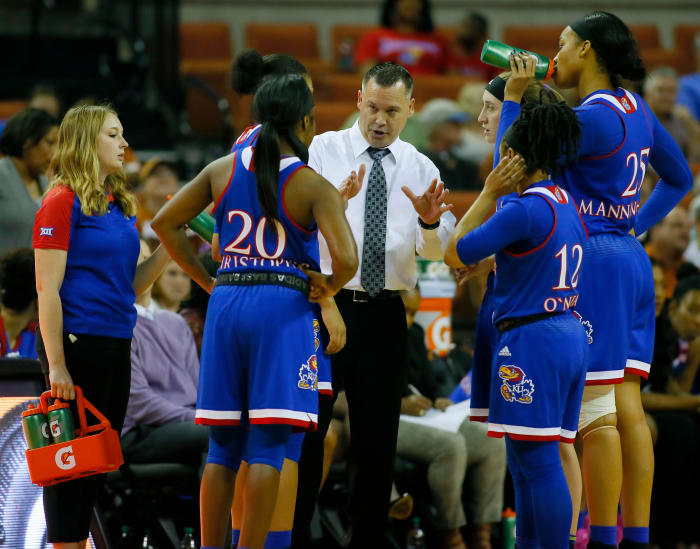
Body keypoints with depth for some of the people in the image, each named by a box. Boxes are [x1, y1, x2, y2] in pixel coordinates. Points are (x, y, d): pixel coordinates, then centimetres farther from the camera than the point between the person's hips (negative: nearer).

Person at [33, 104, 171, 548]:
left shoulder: (120, 206, 15)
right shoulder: (63, 203, -9)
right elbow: (48, 288, -13)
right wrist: (56, 365, -18)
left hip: (116, 345, 8)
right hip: (79, 341, -8)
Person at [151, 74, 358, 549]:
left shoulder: (223, 170, 6)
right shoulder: (313, 186, -8)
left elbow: (165, 223, 10)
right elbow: (346, 259, -19)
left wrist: (207, 280, 15)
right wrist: (328, 288, 2)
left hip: (226, 303, 5)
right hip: (284, 311, -5)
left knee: (223, 445, 12)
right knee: (268, 447, -3)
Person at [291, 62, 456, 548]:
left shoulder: (421, 169, 9)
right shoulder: (324, 151, 1)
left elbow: (437, 250, -1)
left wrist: (430, 221, -23)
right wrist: (337, 198, -33)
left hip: (384, 314, 3)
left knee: (378, 438, 6)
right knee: (306, 432, -4)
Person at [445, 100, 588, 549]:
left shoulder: (525, 209, -16)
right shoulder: (567, 205, 12)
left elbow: (455, 255, -8)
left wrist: (489, 193, -4)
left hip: (532, 339, -9)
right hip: (570, 336, 9)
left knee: (539, 464, -8)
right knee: (526, 463, 15)